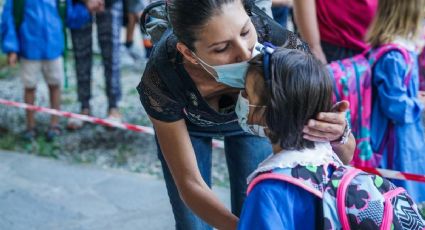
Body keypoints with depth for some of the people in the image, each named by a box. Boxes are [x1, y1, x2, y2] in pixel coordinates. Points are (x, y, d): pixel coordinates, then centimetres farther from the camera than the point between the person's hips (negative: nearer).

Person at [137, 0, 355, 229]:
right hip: (188, 122, -1)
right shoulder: (161, 77, -40)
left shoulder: (282, 45, -40)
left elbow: (345, 154, -32)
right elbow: (189, 183, -29)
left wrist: (337, 132, -54)